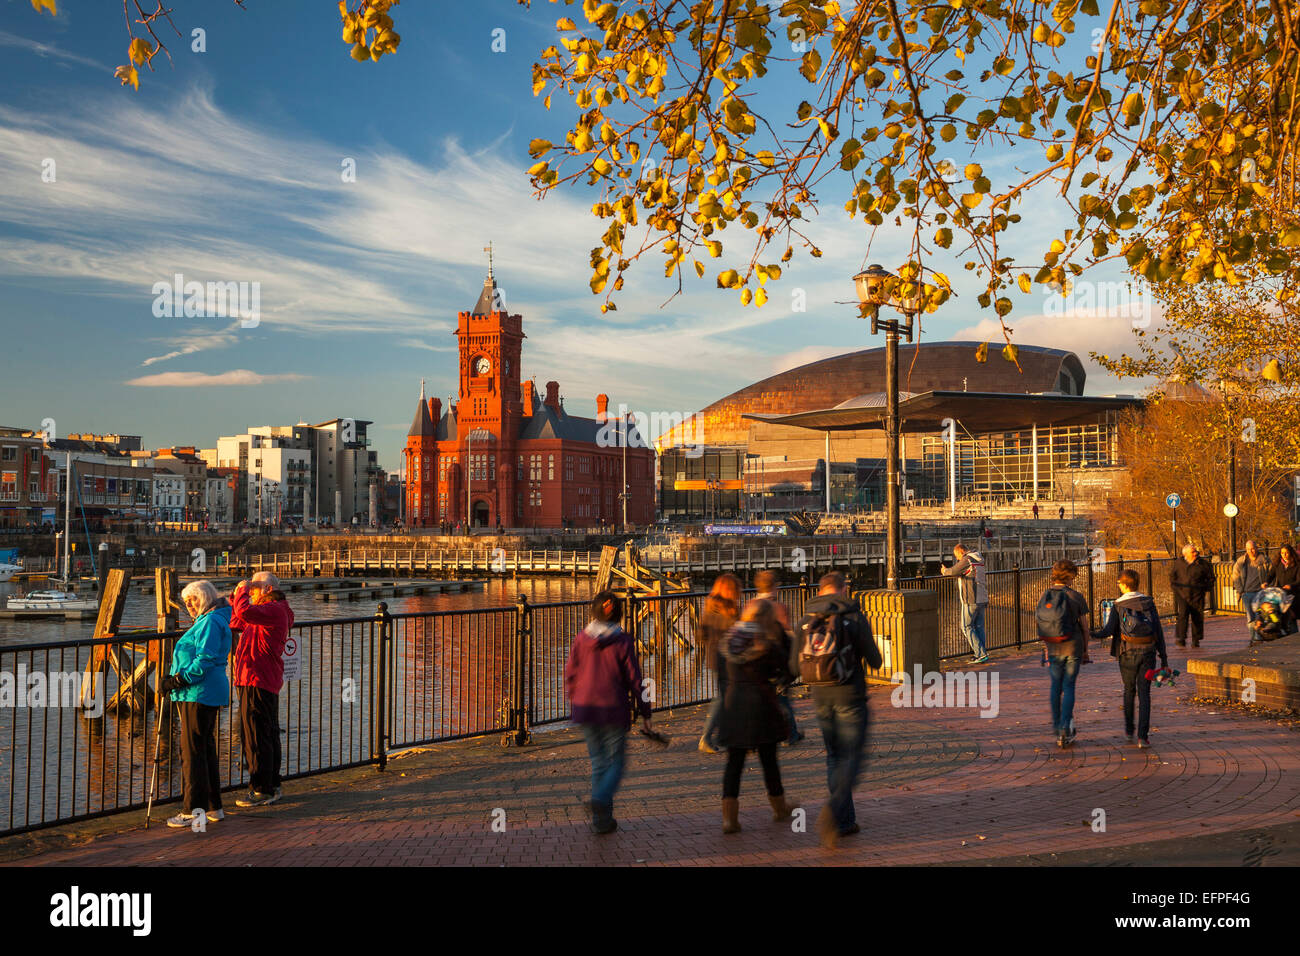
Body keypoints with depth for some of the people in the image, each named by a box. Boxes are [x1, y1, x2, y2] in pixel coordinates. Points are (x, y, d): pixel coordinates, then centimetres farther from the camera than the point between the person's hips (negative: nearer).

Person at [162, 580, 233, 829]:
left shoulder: (211, 622, -12)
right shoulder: (205, 621, 21)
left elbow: (205, 660, -21)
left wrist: (178, 680, -19)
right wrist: (175, 680, 17)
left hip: (199, 695, -11)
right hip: (206, 695, 11)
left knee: (192, 752, -7)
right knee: (206, 750, 14)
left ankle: (193, 810, -5)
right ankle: (214, 807, 19)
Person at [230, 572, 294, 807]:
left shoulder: (274, 609, -13)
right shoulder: (268, 611, 21)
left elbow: (245, 612, -30)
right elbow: (237, 623, 29)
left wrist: (242, 590, -12)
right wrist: (236, 597, 16)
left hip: (258, 681, -11)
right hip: (267, 682, 11)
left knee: (256, 736, -8)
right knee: (268, 735, 15)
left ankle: (262, 790, -4)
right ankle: (272, 786, 22)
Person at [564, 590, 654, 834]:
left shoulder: (581, 640, 0)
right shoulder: (622, 641, -8)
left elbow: (570, 676, 6)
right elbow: (634, 679, -5)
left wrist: (575, 704, 21)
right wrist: (645, 714, 2)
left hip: (585, 708, 3)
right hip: (614, 709, -3)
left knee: (598, 762, 13)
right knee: (616, 761, 9)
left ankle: (602, 819, 13)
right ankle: (601, 799, -18)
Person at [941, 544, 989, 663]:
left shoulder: (966, 560, -12)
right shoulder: (979, 560, 16)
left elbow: (954, 571, -8)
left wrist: (945, 571, 12)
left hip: (971, 600, -9)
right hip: (982, 599, 9)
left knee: (967, 627, -2)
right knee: (979, 627, 11)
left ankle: (981, 653, -8)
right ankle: (980, 655, 11)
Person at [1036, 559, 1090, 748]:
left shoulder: (1045, 596, -2)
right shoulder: (1076, 597, -10)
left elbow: (1040, 623, 3)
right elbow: (1084, 626, -4)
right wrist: (1085, 650, 8)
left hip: (1053, 648, 3)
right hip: (1073, 647, -3)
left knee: (1055, 685, 17)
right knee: (1069, 687, 4)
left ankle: (1056, 725, 27)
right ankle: (1064, 730, -2)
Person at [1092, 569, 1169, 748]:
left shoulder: (1118, 606, -5)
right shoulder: (1149, 603, 1)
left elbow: (1108, 631, -10)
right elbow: (1158, 631, 1)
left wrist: (1092, 634, 8)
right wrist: (1163, 657, 6)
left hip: (1128, 653, -1)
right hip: (1148, 653, 1)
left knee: (1129, 691, 19)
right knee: (1144, 695, 1)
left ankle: (1129, 730, 29)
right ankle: (1142, 737, -6)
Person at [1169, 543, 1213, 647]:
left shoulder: (1203, 564, -2)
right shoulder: (1178, 564, 0)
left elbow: (1210, 577, 11)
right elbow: (1172, 575, 19)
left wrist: (1207, 588, 5)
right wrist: (1174, 587, 11)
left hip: (1197, 596, 0)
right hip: (1182, 594, 0)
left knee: (1197, 618, 5)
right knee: (1182, 615, -13)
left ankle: (1196, 640, 17)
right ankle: (1181, 639, -11)